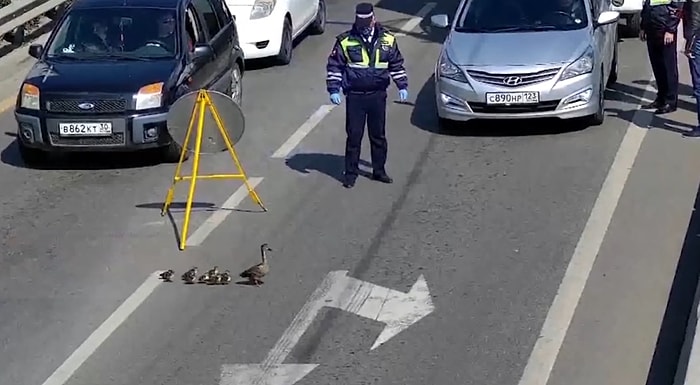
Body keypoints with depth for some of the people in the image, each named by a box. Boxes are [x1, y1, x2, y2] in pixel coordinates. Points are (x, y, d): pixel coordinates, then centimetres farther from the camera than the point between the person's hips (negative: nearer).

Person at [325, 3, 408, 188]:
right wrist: (334, 90, -7)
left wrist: (402, 86, 9)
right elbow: (334, 66, -1)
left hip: (378, 95, 2)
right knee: (354, 135, 1)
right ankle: (351, 173, 11)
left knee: (378, 135, 11)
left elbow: (396, 64, 13)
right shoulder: (345, 41, -7)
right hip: (355, 96, -2)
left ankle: (379, 170, 23)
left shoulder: (387, 40, 1)